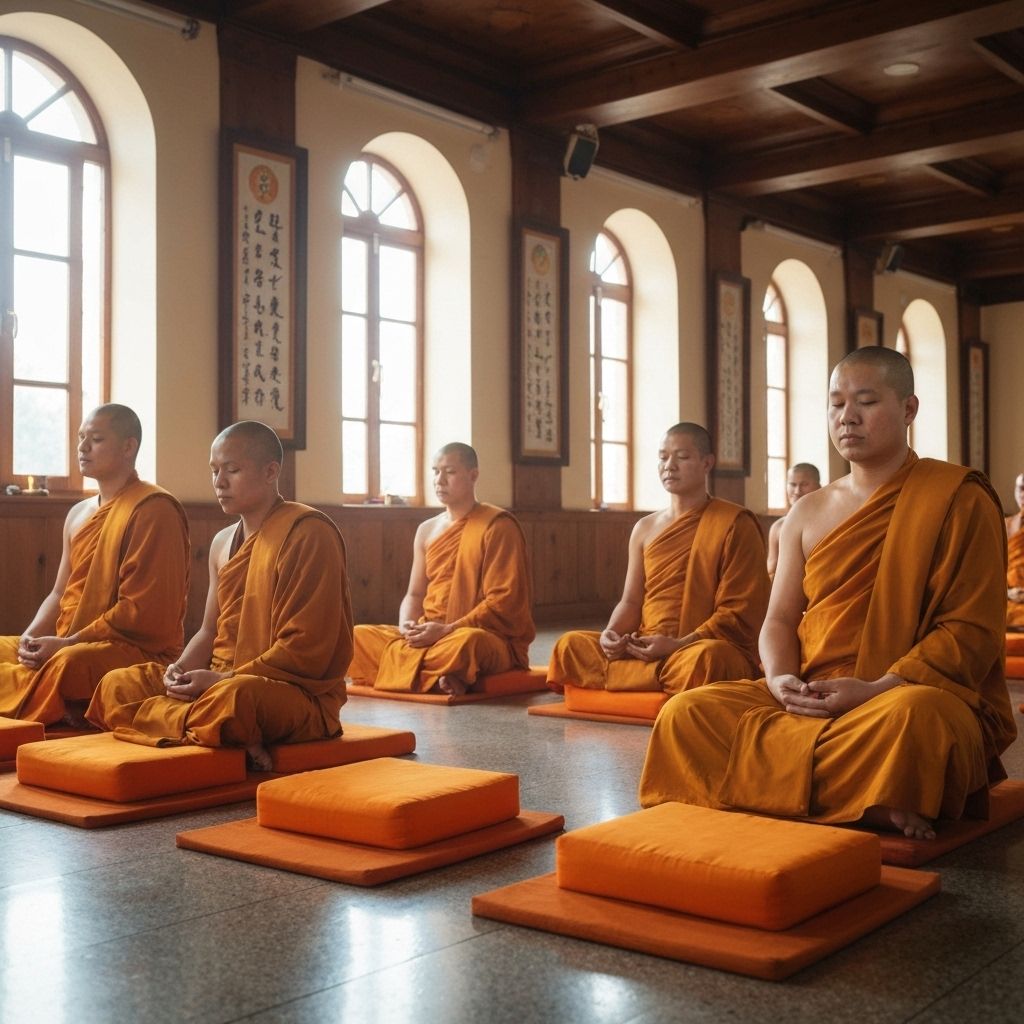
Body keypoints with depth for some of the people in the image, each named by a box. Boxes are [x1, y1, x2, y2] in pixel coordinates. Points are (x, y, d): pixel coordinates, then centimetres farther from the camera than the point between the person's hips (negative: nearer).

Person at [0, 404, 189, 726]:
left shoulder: (152, 508, -8)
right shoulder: (78, 513, 18)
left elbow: (142, 613, -15)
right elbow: (60, 594, 20)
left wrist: (66, 644, -16)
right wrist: (30, 636, 0)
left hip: (139, 648, -9)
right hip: (70, 647, 9)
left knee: (69, 663, -36)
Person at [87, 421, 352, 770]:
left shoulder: (308, 533, -12)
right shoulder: (223, 543, 14)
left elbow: (305, 651, -17)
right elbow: (210, 632, 18)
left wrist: (220, 680, -19)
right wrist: (182, 668, -4)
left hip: (299, 693, -8)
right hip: (222, 681, 9)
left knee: (230, 698, -40)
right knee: (117, 685, -5)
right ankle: (234, 738, -15)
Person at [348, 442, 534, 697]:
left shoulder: (498, 526, -7)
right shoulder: (426, 530, 13)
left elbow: (504, 601, -13)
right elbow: (414, 595, 15)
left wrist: (448, 630, -20)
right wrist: (407, 626, -8)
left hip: (490, 637, -6)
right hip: (429, 636, 6)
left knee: (466, 643, -41)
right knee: (359, 637, -11)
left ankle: (402, 669, -16)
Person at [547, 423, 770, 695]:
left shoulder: (734, 524, -3)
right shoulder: (645, 529, 14)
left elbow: (739, 613, -8)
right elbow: (631, 601, 14)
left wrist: (677, 645, -20)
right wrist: (612, 633, -9)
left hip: (711, 649, -5)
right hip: (644, 650, 6)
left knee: (705, 658, -39)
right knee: (571, 646, -14)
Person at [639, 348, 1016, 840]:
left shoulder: (958, 500, -1)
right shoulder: (808, 513, 14)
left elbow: (973, 629, -7)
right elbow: (780, 619, 13)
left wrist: (876, 689, -19)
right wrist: (780, 680, -10)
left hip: (915, 693, -5)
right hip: (808, 698, 5)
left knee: (913, 718, -41)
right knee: (687, 715, -17)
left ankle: (783, 791, -19)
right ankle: (859, 802, -20)